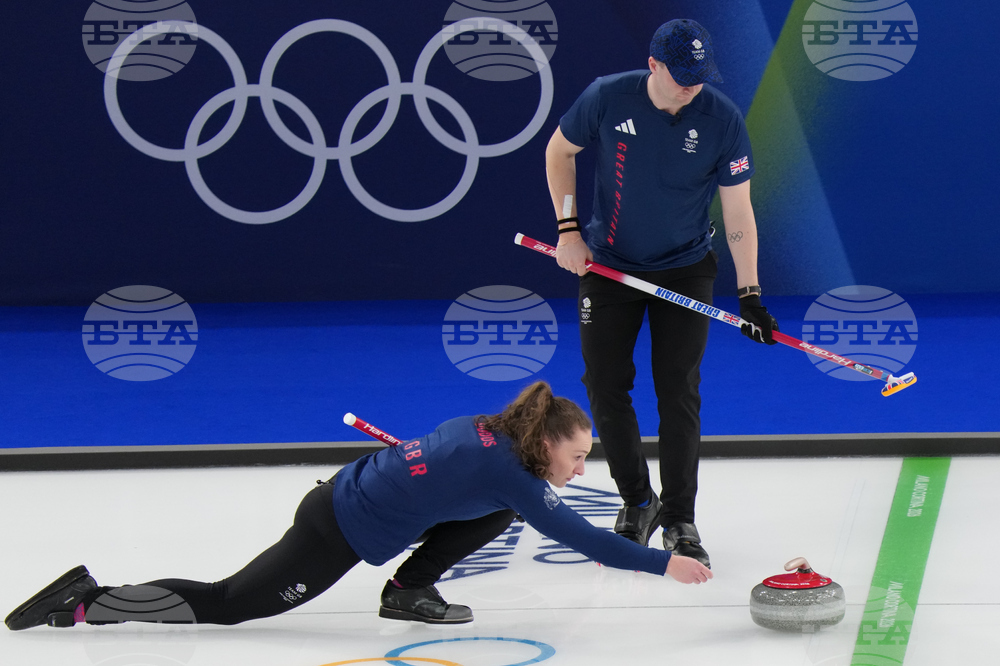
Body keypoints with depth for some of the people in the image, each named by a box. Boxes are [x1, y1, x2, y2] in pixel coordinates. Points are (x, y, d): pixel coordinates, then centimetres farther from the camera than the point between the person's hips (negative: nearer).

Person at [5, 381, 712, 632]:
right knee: (225, 605, 0)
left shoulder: (481, 431, 7)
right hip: (336, 537, -9)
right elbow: (576, 533, -21)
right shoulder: (509, 470, -18)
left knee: (495, 513, 8)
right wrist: (662, 562, -18)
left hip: (339, 495, 9)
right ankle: (88, 602, 5)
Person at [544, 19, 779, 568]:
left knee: (679, 392, -5)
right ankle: (636, 502, 18)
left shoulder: (722, 119, -17)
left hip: (685, 270, -1)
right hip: (608, 266, 1)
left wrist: (749, 292, -15)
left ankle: (679, 518, 6)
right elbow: (559, 150, 2)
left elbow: (738, 210, -11)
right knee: (605, 387, 0)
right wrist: (568, 229, -5)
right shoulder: (607, 98, -16)